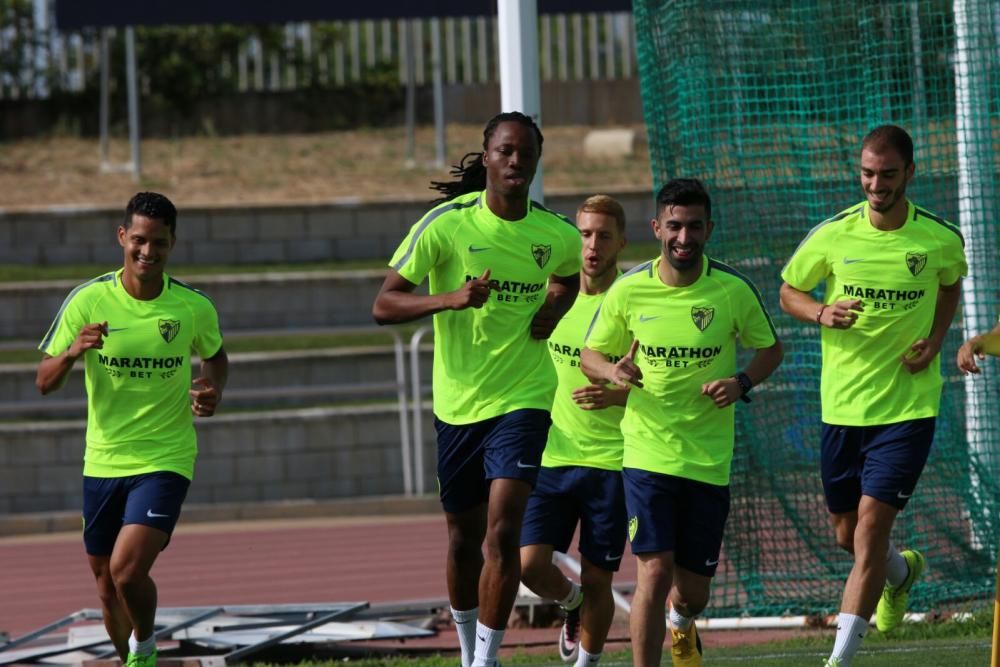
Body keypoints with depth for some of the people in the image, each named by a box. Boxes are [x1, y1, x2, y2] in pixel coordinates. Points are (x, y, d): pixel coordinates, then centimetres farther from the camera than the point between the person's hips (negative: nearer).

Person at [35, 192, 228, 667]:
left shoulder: (194, 308, -7)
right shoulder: (88, 301, -7)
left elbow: (215, 356, 16)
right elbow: (44, 382, -5)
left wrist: (213, 391, -6)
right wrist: (72, 352, -26)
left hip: (165, 461, -2)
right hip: (103, 462, 2)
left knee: (128, 570, -19)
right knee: (107, 584, 12)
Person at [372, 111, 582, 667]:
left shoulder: (558, 235, -1)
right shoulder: (446, 224, -9)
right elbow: (384, 305, -11)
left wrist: (554, 308, 1)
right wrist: (450, 299, -28)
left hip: (523, 398, 0)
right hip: (458, 402, 0)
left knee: (503, 531, -17)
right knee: (463, 537, 13)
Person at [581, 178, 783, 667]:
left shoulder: (734, 291, -6)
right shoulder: (628, 290, -5)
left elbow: (770, 349, 9)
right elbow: (590, 355, 7)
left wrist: (742, 382, -12)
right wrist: (612, 372, -16)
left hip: (710, 459, 1)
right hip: (647, 455, -1)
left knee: (693, 589, 10)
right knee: (654, 572, -15)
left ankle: (681, 625, 48)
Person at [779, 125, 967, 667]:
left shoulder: (941, 239, -6)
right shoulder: (831, 236, -7)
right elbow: (789, 293, 8)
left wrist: (935, 339, -2)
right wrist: (823, 313, -14)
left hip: (908, 405, -2)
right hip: (841, 405, 2)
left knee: (871, 525, -12)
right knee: (846, 535, 14)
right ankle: (901, 571, 49)